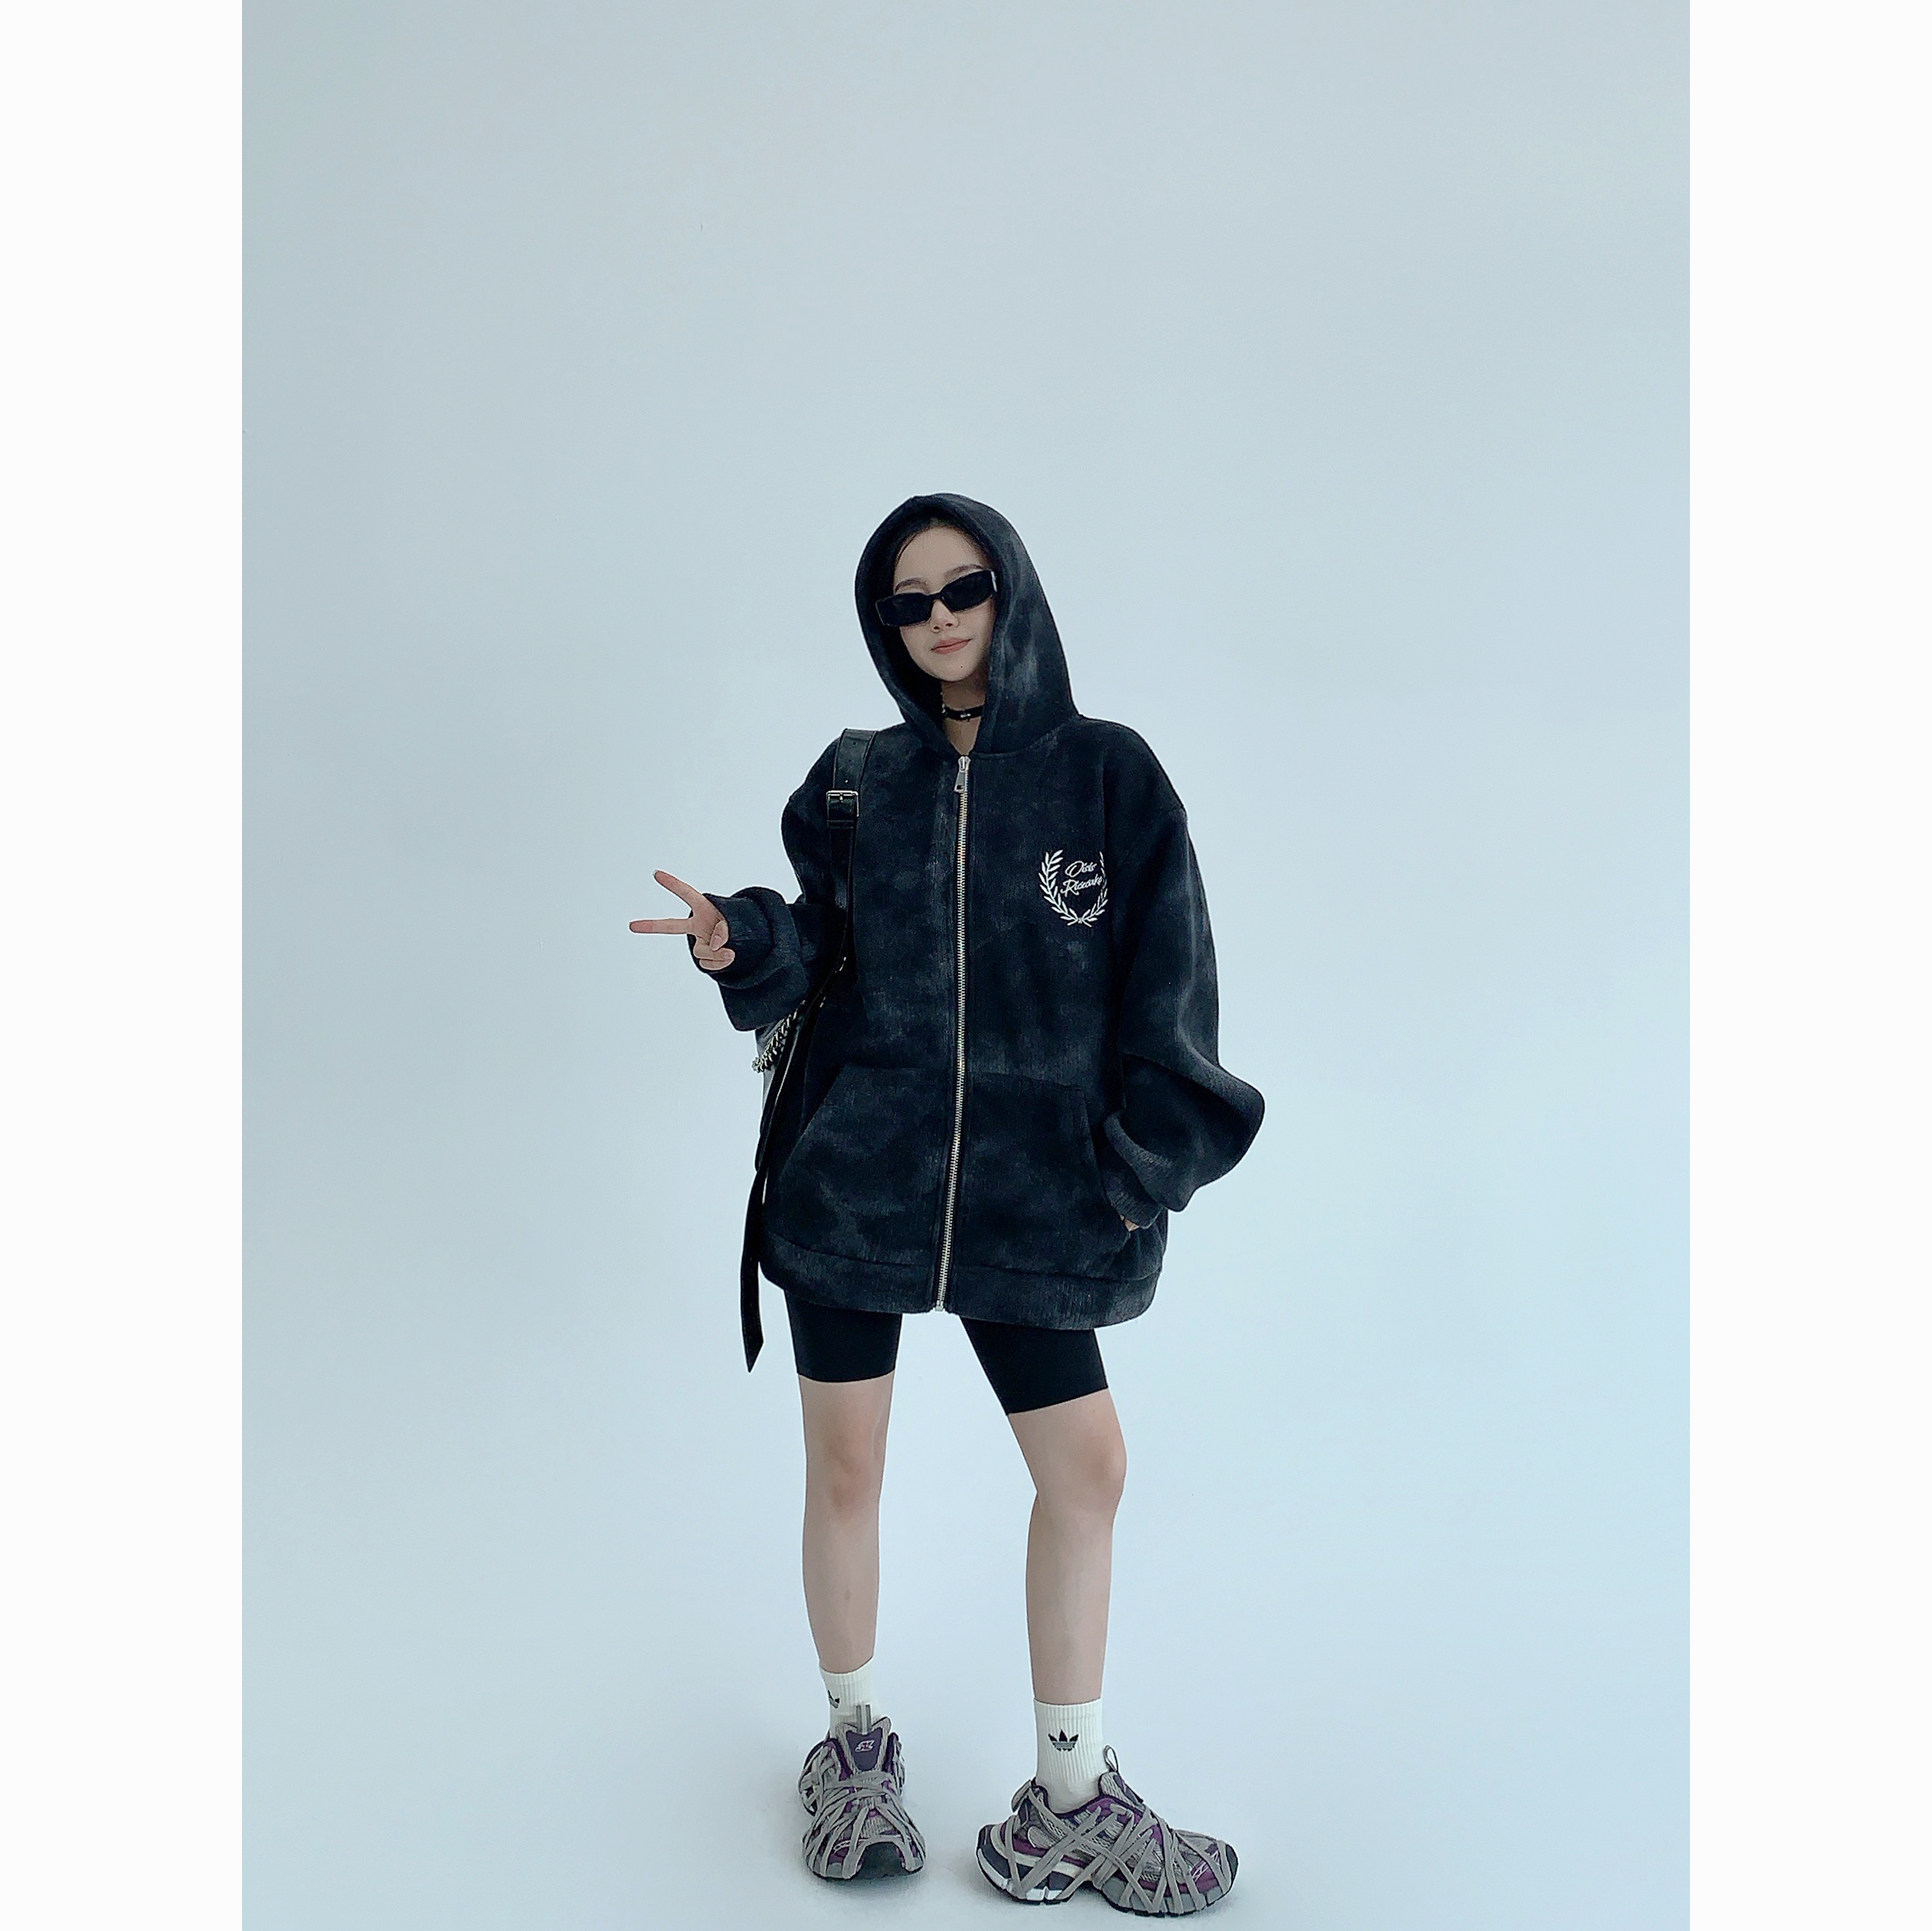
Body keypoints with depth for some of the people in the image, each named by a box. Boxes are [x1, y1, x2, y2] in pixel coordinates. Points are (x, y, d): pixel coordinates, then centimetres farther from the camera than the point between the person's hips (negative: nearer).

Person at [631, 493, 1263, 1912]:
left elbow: (1167, 983, -1)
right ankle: (856, 1742, 32)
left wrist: (1140, 1161, -7)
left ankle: (1068, 1805, 23)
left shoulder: (1108, 775, 0)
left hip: (1024, 1188, 0)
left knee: (1088, 1469, 4)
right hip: (853, 1168, 1)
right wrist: (745, 944, -16)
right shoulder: (859, 782, 5)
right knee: (846, 1467, 7)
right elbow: (818, 949, 5)